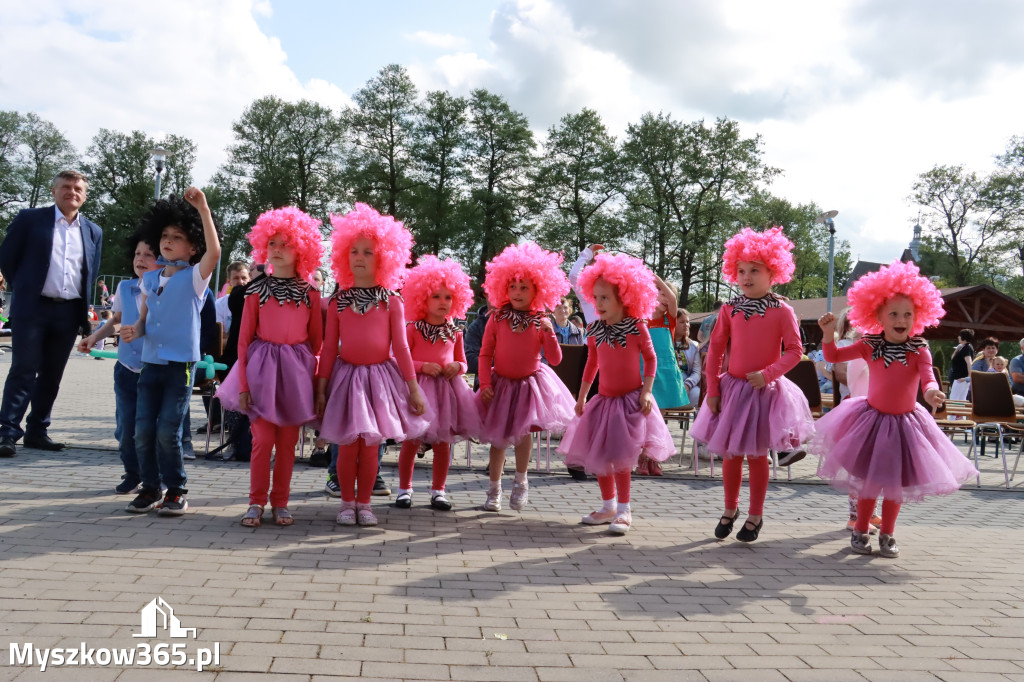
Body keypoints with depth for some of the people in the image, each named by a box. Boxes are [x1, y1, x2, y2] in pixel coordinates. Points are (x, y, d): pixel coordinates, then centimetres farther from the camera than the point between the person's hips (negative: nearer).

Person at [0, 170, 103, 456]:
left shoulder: (93, 231, 11)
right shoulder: (30, 218, 0)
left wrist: (82, 300, 11)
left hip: (70, 312, 4)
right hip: (33, 308, -4)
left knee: (52, 376, 8)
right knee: (23, 372, -4)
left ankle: (37, 431, 17)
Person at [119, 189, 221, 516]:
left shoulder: (194, 277, -5)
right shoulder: (150, 279, 11)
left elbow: (214, 252, -24)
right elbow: (145, 317, 17)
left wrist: (203, 209, -28)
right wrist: (135, 330, -6)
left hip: (181, 363, -5)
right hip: (151, 362, 5)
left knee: (168, 431, -6)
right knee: (143, 429, 4)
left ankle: (176, 491, 10)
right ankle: (150, 488, 18)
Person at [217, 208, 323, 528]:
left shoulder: (310, 293, 4)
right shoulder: (257, 290, 1)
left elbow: (316, 341, 7)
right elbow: (244, 339, 1)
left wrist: (314, 378, 0)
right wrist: (242, 382, -5)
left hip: (296, 370, 1)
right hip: (262, 367, -1)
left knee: (287, 442, 6)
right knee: (263, 439, -4)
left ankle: (280, 503, 16)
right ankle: (257, 502, 10)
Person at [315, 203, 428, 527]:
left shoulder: (391, 301, 1)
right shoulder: (338, 301, 4)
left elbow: (400, 346, 2)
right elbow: (329, 347, 5)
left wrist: (413, 387, 0)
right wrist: (321, 387, 2)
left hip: (380, 377, 0)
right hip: (346, 376, 1)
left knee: (370, 446, 4)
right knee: (347, 446, 1)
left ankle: (364, 503, 17)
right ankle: (347, 502, 17)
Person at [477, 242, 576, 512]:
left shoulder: (541, 321, -5)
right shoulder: (497, 319, -6)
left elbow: (554, 359, -7)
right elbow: (485, 353, -2)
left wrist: (549, 333, -21)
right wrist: (485, 383, -11)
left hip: (531, 383, -1)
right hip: (501, 384, 1)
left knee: (523, 430, -14)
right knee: (498, 437, 6)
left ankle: (521, 481, 10)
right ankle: (494, 489, 20)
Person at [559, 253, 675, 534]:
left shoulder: (637, 327, -12)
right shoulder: (594, 330, -1)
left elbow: (650, 358, -2)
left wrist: (647, 390, -11)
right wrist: (581, 396, 12)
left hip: (631, 400, -5)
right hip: (604, 399, 5)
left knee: (620, 456, -7)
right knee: (598, 455, 9)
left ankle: (624, 510, 7)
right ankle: (609, 506, 26)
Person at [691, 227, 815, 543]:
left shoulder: (782, 311, -8)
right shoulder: (729, 310, 0)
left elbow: (794, 350, -8)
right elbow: (715, 349, 3)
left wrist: (768, 374, -20)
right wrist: (712, 389, -1)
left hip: (765, 391, -3)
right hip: (732, 388, 3)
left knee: (756, 455, 7)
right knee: (731, 453, 11)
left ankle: (755, 515, 22)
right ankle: (730, 509, 29)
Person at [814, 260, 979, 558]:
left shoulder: (918, 349, -11)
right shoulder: (869, 346, -7)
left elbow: (927, 375, -25)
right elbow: (833, 357, -4)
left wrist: (931, 391, -48)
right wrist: (829, 334, -22)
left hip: (904, 422, 0)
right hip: (872, 419, 0)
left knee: (896, 482, 9)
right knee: (869, 480, 6)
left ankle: (887, 535, 25)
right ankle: (860, 532, 21)